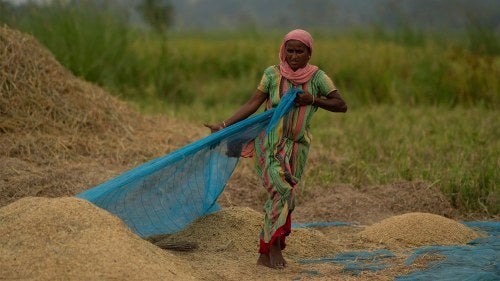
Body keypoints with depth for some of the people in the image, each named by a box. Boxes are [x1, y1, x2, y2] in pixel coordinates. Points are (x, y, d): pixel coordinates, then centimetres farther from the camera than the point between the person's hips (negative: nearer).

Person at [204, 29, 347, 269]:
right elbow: (253, 104, -5)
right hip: (270, 141, -2)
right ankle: (275, 246, -8)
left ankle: (265, 253, 13)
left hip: (296, 146, 2)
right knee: (282, 190, -19)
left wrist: (312, 100, -18)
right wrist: (224, 125, -12)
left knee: (280, 196, 5)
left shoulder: (317, 77, -2)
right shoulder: (273, 74, -5)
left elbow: (341, 105, -4)